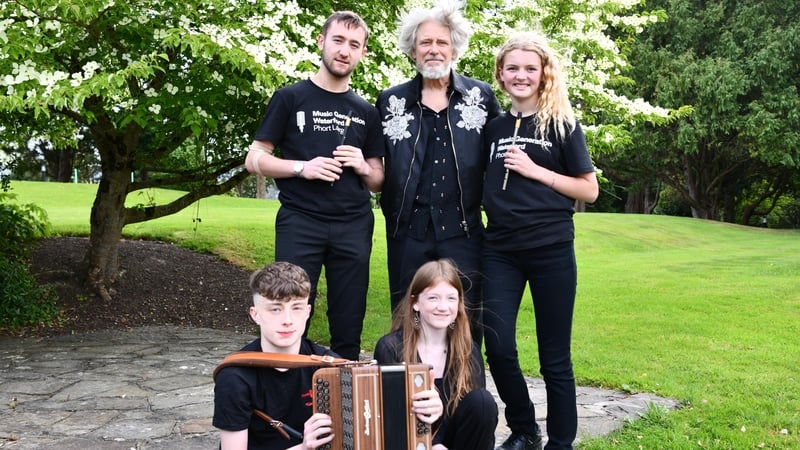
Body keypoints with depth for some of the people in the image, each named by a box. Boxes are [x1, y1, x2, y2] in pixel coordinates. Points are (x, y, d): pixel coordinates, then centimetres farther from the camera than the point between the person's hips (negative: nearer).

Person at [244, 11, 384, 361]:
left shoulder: (366, 112, 13)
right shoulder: (290, 98, 5)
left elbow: (378, 182, 17)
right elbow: (254, 160, 2)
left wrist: (363, 167, -5)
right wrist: (303, 167, -13)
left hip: (353, 227, 3)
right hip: (300, 223, -3)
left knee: (348, 329, 6)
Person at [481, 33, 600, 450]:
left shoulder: (562, 125, 0)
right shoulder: (493, 128, 10)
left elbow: (589, 190, -2)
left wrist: (534, 170, -12)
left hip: (551, 250, -3)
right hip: (500, 250, 3)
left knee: (554, 357, 3)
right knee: (498, 348, -1)